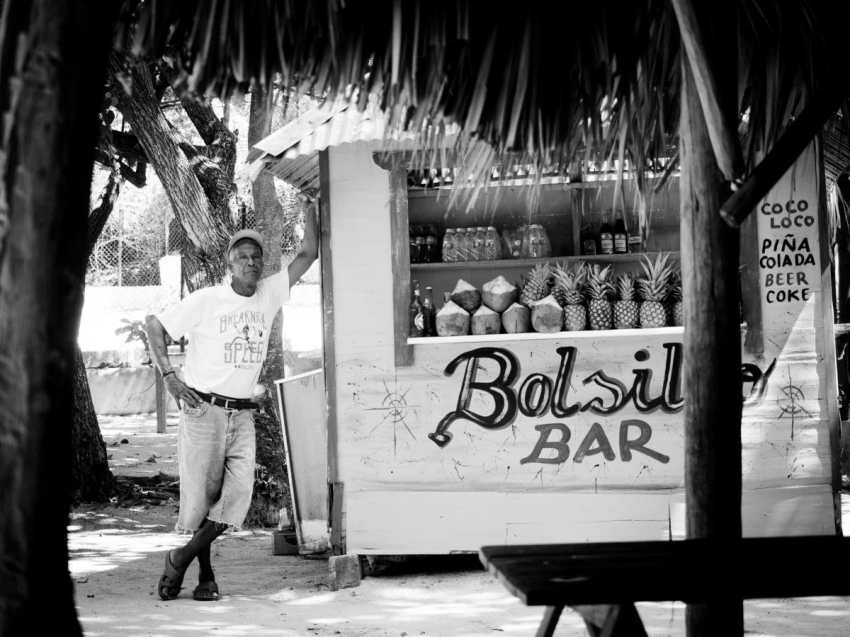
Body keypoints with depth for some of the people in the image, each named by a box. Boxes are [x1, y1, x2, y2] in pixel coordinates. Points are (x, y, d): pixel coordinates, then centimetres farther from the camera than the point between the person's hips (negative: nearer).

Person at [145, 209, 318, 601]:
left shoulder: (270, 295, 6)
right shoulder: (206, 301, -5)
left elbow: (309, 252, 7)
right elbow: (154, 325, 1)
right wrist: (168, 376, -7)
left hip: (242, 414, 4)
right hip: (203, 410, -4)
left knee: (238, 493, -10)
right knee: (202, 492, -2)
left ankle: (182, 558, 6)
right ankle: (205, 574, 14)